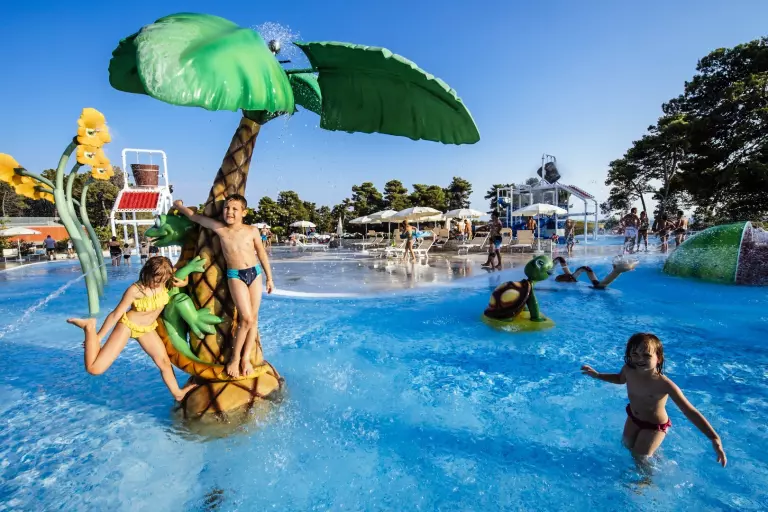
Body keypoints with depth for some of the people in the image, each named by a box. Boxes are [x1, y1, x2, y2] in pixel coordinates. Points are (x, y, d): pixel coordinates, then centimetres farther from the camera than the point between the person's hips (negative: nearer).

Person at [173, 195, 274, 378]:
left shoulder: (252, 231, -1)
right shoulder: (219, 228, -2)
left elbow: (262, 253, 8)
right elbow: (195, 217, 12)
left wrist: (269, 277, 10)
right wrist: (179, 206, 30)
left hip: (255, 272, 2)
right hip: (235, 275, -2)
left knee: (253, 318, 3)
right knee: (247, 319, -12)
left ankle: (246, 358, 15)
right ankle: (235, 358, 8)